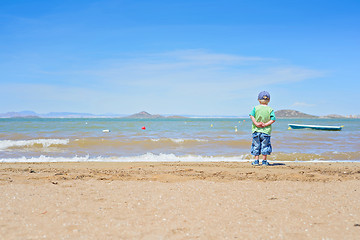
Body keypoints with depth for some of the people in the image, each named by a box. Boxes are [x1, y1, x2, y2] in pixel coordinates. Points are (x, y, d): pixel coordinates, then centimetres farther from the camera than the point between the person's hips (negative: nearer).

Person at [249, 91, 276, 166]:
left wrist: (256, 123, -12)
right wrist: (266, 124, -11)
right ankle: (264, 161, 8)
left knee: (256, 145, 8)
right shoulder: (270, 109, 2)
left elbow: (252, 116, -11)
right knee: (265, 146, 7)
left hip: (256, 130, 0)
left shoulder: (256, 108, 1)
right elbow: (273, 119, -7)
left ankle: (256, 160, 8)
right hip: (266, 131, 0)